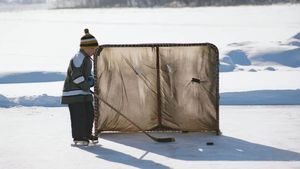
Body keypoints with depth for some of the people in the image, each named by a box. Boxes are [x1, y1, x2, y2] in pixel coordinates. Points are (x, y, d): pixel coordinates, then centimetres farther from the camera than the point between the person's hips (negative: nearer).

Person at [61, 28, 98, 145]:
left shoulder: (87, 59, 14)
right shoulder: (78, 57, -18)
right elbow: (76, 75, -24)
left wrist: (90, 80, 4)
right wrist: (86, 85, -16)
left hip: (84, 91, 10)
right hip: (74, 92, -10)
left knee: (90, 112, 10)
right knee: (78, 114, -7)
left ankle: (87, 135, 22)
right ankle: (77, 138, 1)